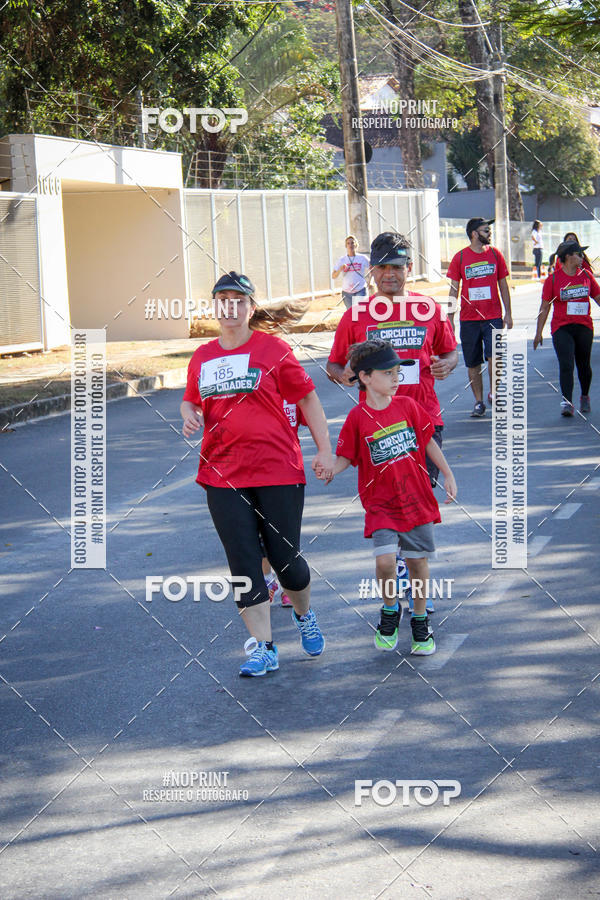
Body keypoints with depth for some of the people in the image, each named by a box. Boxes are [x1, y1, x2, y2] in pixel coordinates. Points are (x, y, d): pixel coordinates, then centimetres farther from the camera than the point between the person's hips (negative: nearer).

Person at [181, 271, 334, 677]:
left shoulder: (273, 349, -3)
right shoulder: (202, 357, 9)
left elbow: (307, 398, 1)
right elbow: (191, 401, 23)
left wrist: (325, 449, -5)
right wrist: (190, 416, -1)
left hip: (278, 471, -3)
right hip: (223, 474, 3)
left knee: (285, 558, 3)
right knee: (243, 563, 0)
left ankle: (305, 615, 34)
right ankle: (263, 648, 8)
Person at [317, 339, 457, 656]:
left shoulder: (407, 406, 1)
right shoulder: (357, 418, -7)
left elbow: (428, 441, 11)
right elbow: (347, 456, -1)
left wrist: (448, 475, 11)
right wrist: (330, 471, -21)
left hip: (416, 497, 3)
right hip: (380, 503, -3)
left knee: (418, 561, 8)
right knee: (385, 560, -17)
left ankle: (420, 619, 28)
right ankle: (390, 609, 12)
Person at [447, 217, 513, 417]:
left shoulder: (495, 254, 5)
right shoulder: (460, 257, 1)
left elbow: (503, 285, 11)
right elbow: (454, 289, 4)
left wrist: (508, 313, 6)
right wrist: (450, 318, 1)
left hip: (493, 317, 0)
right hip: (468, 318, 0)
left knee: (493, 356, -14)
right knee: (473, 363, 4)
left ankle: (493, 393, 7)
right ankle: (479, 402, 15)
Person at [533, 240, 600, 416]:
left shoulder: (586, 275, 7)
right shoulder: (553, 279, -2)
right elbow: (545, 307, 2)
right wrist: (538, 333, 1)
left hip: (584, 327, 3)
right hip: (561, 328, -3)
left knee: (583, 365, 12)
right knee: (566, 365, -16)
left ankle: (585, 397, 34)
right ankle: (567, 402, -20)